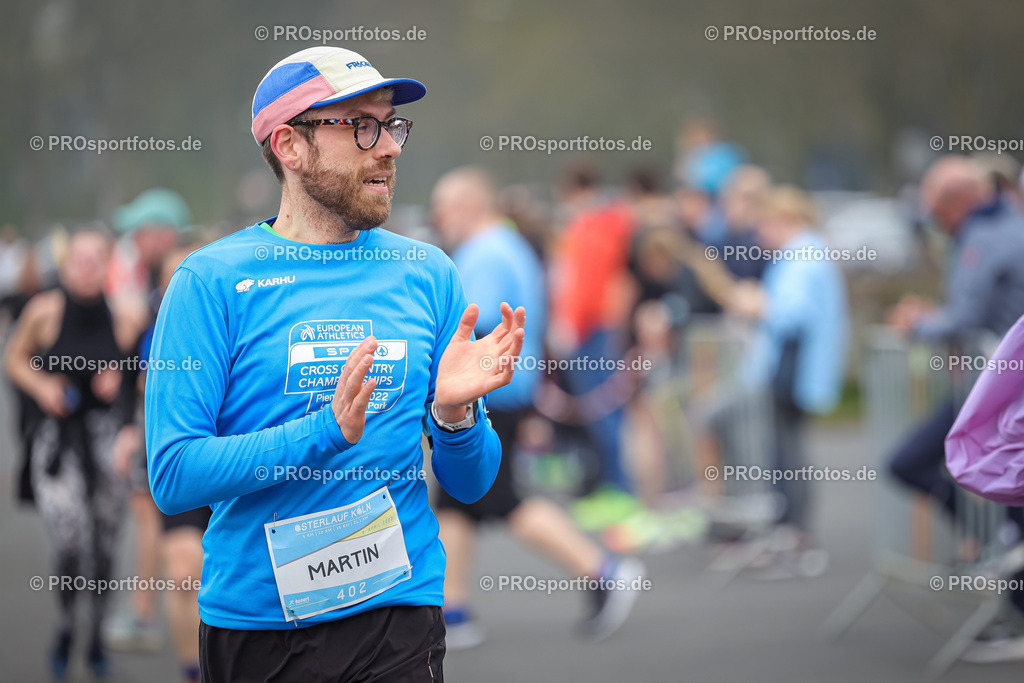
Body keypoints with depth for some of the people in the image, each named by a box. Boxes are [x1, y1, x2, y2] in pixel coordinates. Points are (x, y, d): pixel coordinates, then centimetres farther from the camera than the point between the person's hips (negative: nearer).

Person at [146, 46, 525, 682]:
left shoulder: (427, 273, 4)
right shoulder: (211, 281, -6)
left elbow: (470, 484, 6)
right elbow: (172, 476, -14)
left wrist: (455, 411, -15)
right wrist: (328, 430, -23)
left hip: (399, 613, 2)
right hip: (252, 621, -2)